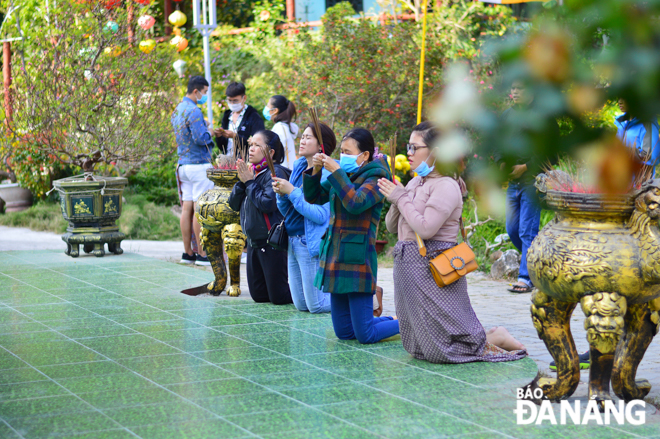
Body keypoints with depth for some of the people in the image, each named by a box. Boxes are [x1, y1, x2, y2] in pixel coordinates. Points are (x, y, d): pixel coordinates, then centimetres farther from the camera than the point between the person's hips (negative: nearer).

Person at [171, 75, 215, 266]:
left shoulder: (177, 110, 16)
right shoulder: (193, 111, -15)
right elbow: (201, 138, -21)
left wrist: (204, 131, 16)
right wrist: (209, 133, -2)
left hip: (183, 163, 9)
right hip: (199, 164, -9)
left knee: (187, 208, 8)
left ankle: (188, 253, 10)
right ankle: (202, 254, -5)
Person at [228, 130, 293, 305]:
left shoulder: (275, 173, -15)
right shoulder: (252, 172, 9)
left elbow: (268, 203, -28)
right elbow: (234, 204, 7)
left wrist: (250, 182, -18)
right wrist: (242, 182, -8)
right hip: (254, 241, 9)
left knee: (278, 297, -4)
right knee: (258, 295, 13)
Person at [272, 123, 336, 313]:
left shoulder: (326, 174, -14)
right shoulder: (299, 168, 10)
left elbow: (320, 215, -23)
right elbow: (285, 211, 14)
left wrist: (292, 192, -21)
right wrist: (281, 193, -7)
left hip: (311, 243, -8)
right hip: (293, 241, 8)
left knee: (316, 306, -2)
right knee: (301, 305, 14)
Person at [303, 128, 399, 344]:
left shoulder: (375, 180, -9)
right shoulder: (343, 177, 12)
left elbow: (355, 203, -27)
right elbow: (312, 197, 15)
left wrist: (336, 171, -22)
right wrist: (315, 170, -1)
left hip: (357, 260, -8)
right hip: (336, 258, 8)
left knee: (365, 336, -6)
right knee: (344, 332, 13)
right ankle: (395, 321, 31)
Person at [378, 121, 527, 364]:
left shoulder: (446, 186, -14)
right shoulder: (414, 183, 12)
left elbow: (426, 228, -24)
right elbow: (392, 227, 15)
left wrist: (401, 198, -14)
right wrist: (396, 200, -4)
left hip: (433, 269, -9)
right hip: (408, 266, 9)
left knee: (439, 349, -7)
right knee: (417, 347, 14)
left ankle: (496, 340, 13)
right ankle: (493, 337, 23)